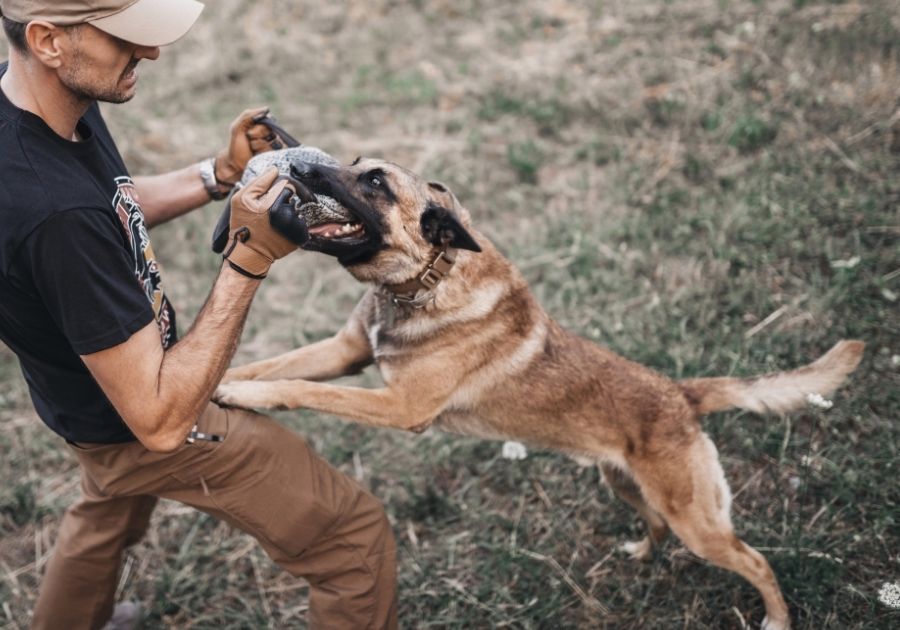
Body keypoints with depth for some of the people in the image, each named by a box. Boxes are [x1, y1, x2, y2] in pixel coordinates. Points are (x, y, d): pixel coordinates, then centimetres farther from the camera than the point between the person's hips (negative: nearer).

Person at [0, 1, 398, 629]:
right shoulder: (56, 214, -42)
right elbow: (161, 422, -36)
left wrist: (221, 174, -10)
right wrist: (250, 258, -38)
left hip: (108, 378, 9)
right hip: (144, 419, -9)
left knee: (108, 517, 39)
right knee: (356, 534, 3)